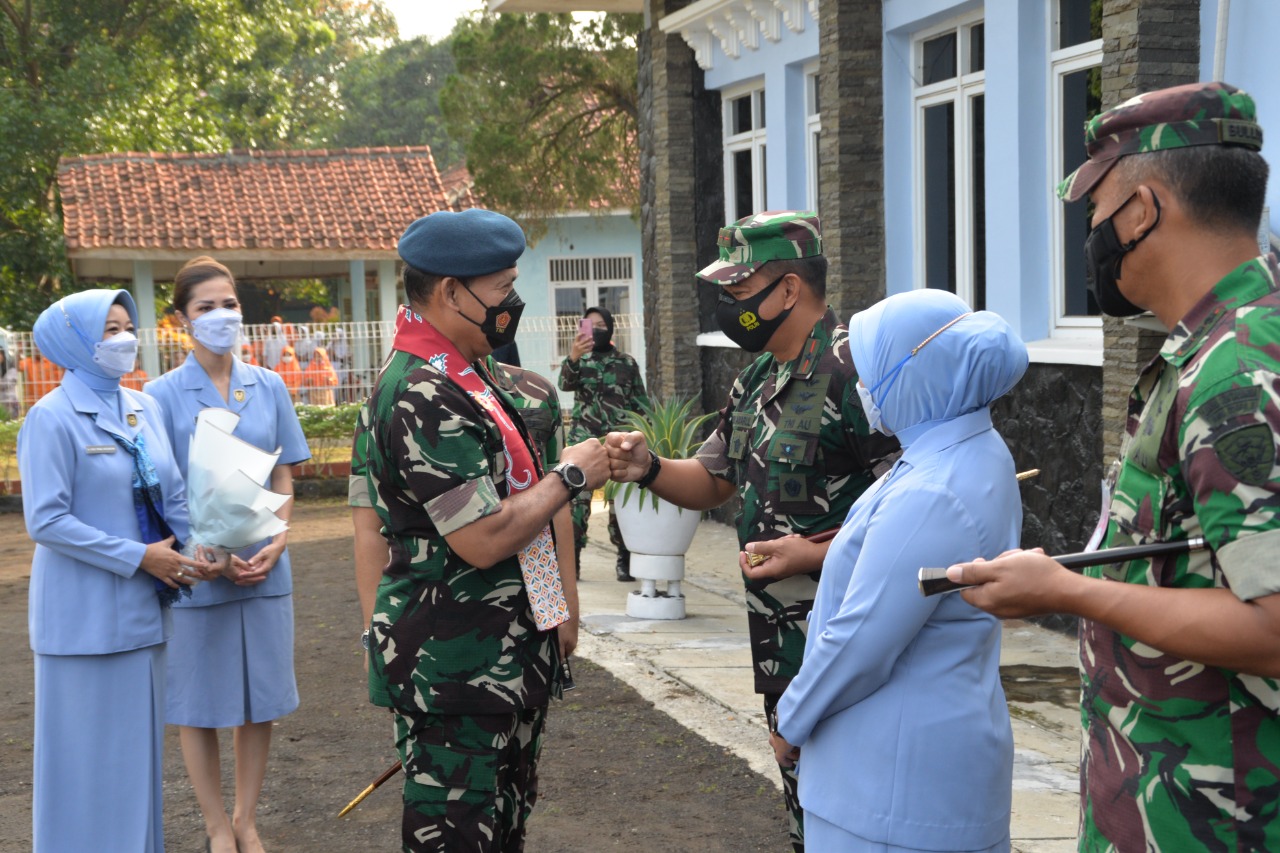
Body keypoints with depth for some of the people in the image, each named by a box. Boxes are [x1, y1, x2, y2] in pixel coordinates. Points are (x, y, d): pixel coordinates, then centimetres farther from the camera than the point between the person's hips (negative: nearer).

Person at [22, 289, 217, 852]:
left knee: (139, 738, 12)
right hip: (84, 610, -6)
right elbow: (46, 521, -16)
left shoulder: (143, 409, 9)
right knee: (88, 747, 0)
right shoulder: (53, 418, -11)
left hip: (141, 607, 6)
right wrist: (138, 557, -16)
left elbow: (172, 493, 12)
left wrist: (195, 550, -7)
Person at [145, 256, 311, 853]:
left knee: (260, 699, 9)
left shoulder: (268, 388, 5)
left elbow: (283, 478, 9)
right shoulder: (164, 395, -3)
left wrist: (277, 542, -8)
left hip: (266, 569, 3)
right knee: (199, 701, 5)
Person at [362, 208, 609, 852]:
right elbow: (483, 540, -26)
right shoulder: (426, 397, -22)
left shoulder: (459, 377, 13)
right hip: (453, 670, -10)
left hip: (501, 658, 11)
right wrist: (569, 477, -14)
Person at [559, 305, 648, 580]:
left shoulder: (627, 363, 7)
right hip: (584, 442, 0)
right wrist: (572, 358, -35)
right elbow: (565, 383, -15)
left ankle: (625, 558, 11)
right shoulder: (579, 361, 7)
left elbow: (641, 404, 9)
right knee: (577, 498, -6)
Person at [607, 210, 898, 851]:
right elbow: (712, 481, 21)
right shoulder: (757, 380, 12)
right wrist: (649, 469, 1)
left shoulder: (855, 372, -18)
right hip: (778, 643, 9)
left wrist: (817, 554, -26)